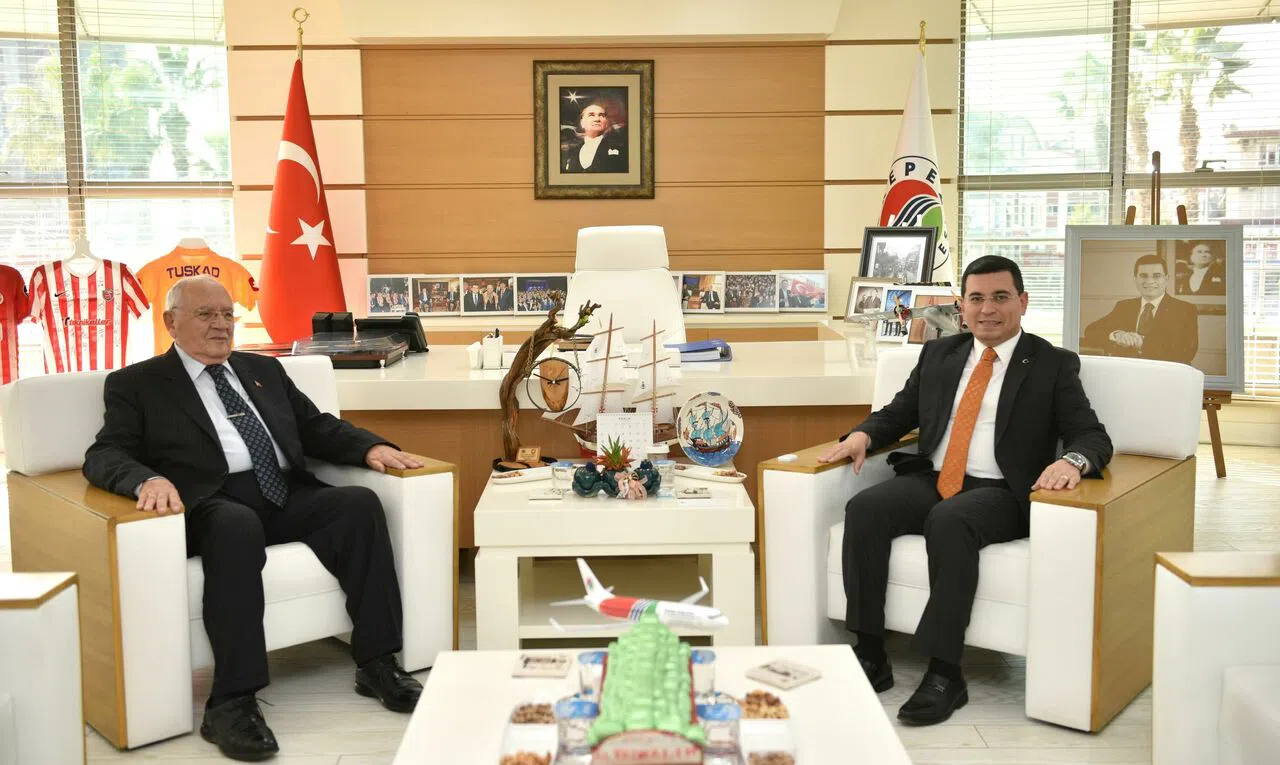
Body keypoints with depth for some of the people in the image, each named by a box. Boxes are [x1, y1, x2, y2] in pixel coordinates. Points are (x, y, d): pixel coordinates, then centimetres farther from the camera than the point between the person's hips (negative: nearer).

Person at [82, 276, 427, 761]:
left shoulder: (265, 370, 26)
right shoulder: (136, 384, 12)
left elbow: (317, 427, 22)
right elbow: (104, 456, 0)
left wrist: (370, 447, 1)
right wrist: (148, 479, -24)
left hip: (287, 496, 5)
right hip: (213, 506, -4)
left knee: (360, 502, -23)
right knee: (238, 526, -38)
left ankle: (376, 665, -19)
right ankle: (231, 703, -36)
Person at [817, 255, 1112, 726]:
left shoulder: (1053, 365, 6)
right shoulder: (938, 355, 19)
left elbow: (1094, 437, -1)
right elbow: (898, 413, 23)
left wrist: (1071, 461, -26)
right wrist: (862, 435, 1)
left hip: (1000, 493, -4)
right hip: (931, 480, 5)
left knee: (949, 523, -36)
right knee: (864, 509, -24)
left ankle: (944, 674, -31)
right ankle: (870, 657, -19)